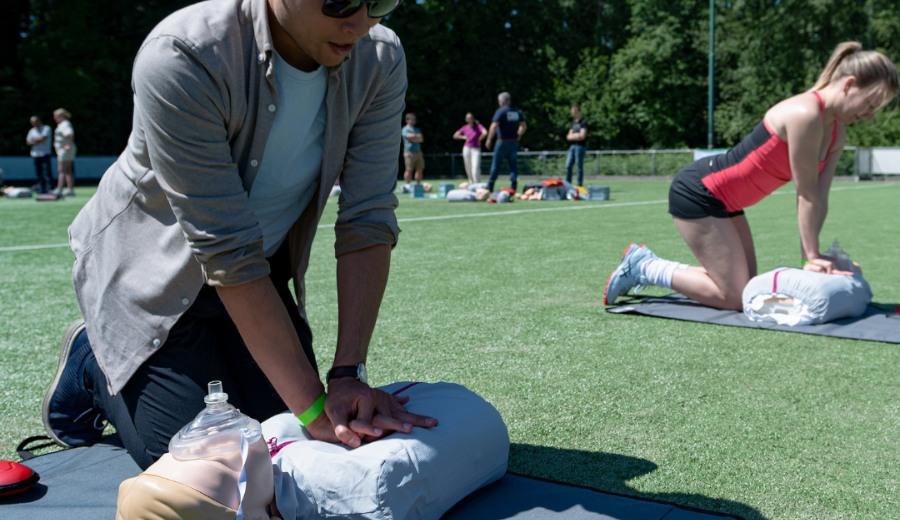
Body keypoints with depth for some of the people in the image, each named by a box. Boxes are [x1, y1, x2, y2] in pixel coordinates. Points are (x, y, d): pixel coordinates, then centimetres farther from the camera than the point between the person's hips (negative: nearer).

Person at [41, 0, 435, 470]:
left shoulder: (379, 60, -18)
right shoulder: (180, 59, -33)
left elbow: (368, 221, -19)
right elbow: (228, 255, -33)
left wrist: (350, 373, -26)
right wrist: (313, 406, -32)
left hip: (265, 268, 5)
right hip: (153, 267, -4)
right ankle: (90, 361, 22)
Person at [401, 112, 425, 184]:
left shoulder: (417, 129, 21)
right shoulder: (405, 129, 0)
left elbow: (421, 139, 8)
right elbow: (410, 137, -15)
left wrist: (414, 137, -6)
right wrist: (417, 136, 2)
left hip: (418, 152, 7)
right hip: (409, 152, -7)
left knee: (420, 169, 5)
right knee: (409, 170, -8)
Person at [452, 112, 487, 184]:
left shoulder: (478, 126, -3)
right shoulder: (465, 127, 8)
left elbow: (485, 133, -22)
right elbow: (455, 135, 14)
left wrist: (479, 140, -10)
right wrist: (463, 137, 1)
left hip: (476, 149, -4)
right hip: (466, 149, 4)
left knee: (475, 168, -17)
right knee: (468, 169, 8)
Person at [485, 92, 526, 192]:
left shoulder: (500, 111, -9)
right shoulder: (517, 112, 9)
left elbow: (494, 126, -17)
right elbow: (524, 126, 13)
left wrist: (489, 140, -11)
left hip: (502, 141, -5)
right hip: (514, 142, 5)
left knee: (496, 163, 1)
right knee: (512, 163, 9)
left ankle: (490, 187, 3)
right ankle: (514, 186, 1)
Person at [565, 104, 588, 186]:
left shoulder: (583, 123, -5)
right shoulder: (573, 123, 17)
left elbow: (582, 136, -14)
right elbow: (569, 136, 15)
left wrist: (573, 136, -1)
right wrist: (576, 135, -4)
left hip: (580, 146, -7)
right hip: (572, 146, 7)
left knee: (579, 166, -4)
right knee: (568, 166, 2)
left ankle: (580, 185, 1)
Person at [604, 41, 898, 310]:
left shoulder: (836, 132, 4)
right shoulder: (805, 114, -25)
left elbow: (819, 198, 1)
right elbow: (807, 194, -21)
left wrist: (811, 255, -7)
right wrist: (812, 254, -13)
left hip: (723, 200, 10)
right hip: (696, 194, -10)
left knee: (746, 288, 13)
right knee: (734, 297, -8)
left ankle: (647, 264, 20)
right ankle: (644, 268, 4)